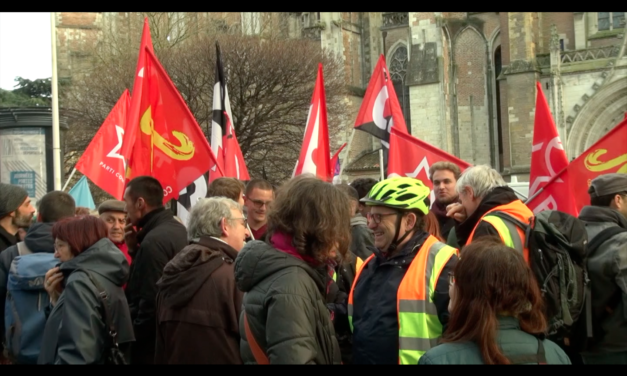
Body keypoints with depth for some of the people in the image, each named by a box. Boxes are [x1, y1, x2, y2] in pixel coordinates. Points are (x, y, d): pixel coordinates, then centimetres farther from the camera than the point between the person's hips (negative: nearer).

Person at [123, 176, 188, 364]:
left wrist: (131, 338, -13)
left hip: (150, 340, -9)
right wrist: (135, 248, 2)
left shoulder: (154, 241, -23)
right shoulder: (176, 229, 8)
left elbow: (150, 300, -25)